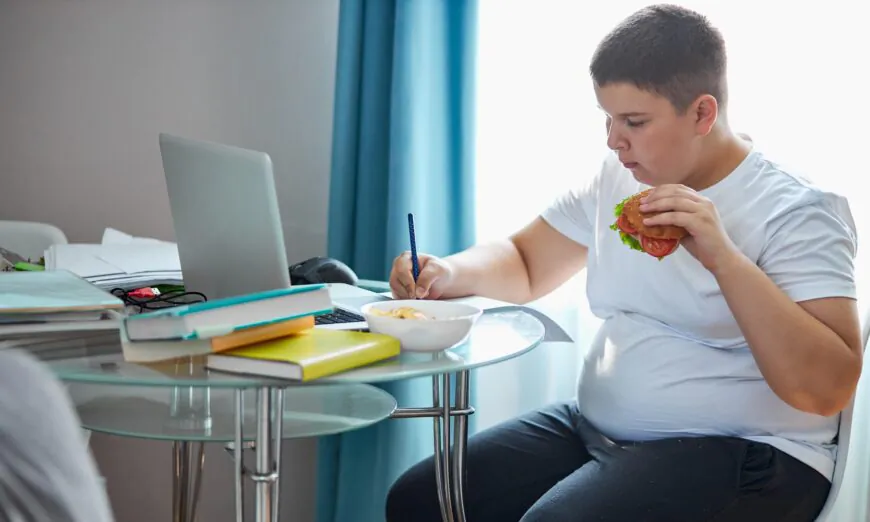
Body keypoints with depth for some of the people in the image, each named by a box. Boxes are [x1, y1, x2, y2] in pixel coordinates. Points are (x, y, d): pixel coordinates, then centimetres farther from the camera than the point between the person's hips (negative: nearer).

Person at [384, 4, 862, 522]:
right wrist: (451, 271, -3)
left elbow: (828, 389, -21)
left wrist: (723, 258, -28)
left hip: (741, 455, -6)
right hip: (595, 427, 7)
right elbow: (524, 265, 18)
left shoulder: (798, 211, -12)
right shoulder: (618, 179, 8)